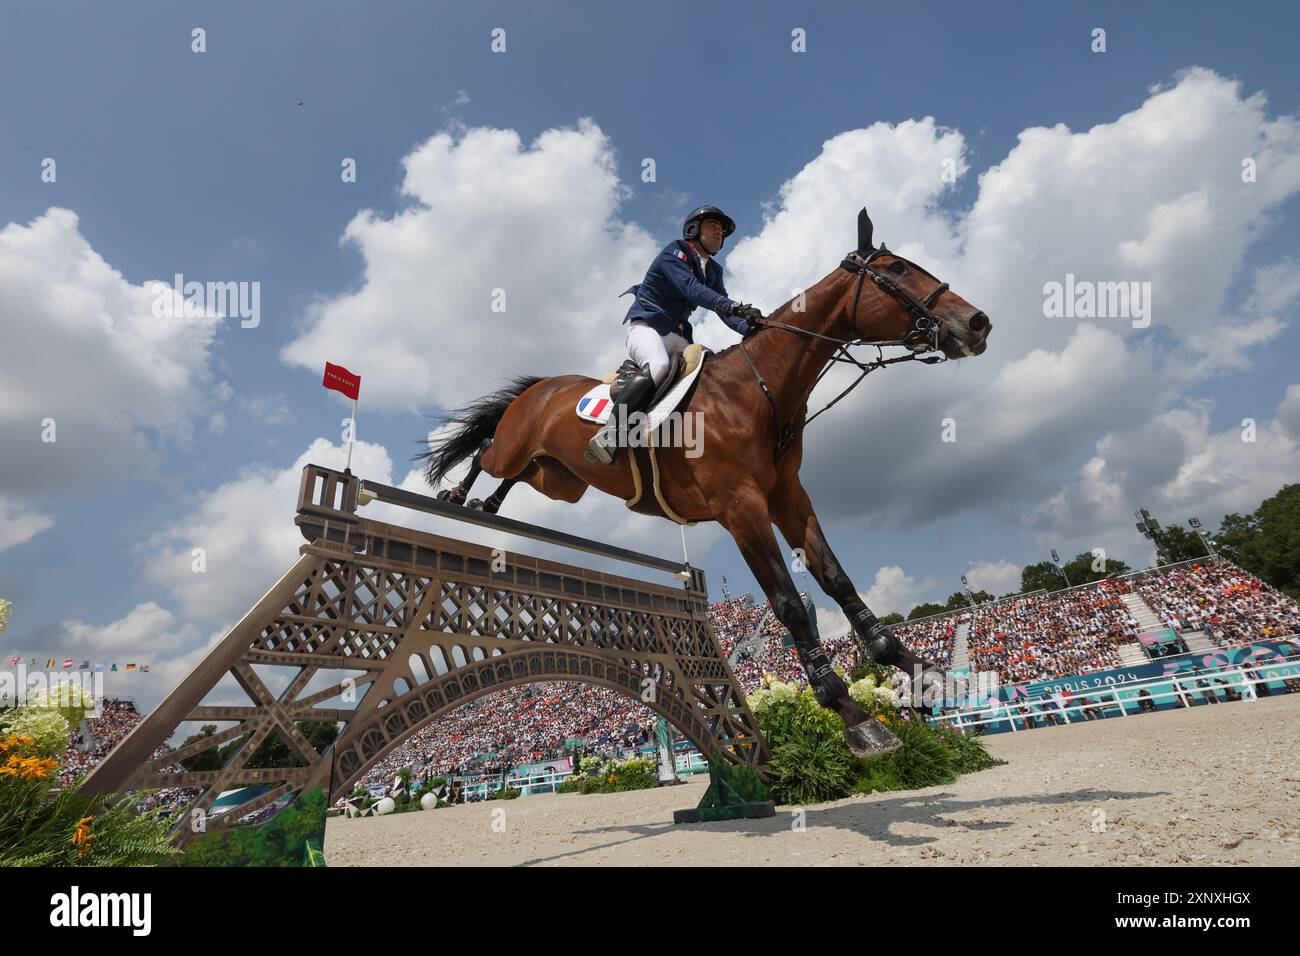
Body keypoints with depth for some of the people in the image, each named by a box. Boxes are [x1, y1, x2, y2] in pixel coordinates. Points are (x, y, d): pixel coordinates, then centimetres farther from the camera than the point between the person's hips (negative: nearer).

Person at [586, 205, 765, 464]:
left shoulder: (714, 271, 19)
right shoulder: (674, 251, -4)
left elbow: (724, 311, 6)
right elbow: (691, 288, -23)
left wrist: (747, 326, -16)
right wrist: (732, 305, -36)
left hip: (677, 335, 8)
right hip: (646, 324, -8)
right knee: (658, 365, -36)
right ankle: (608, 433, -39)